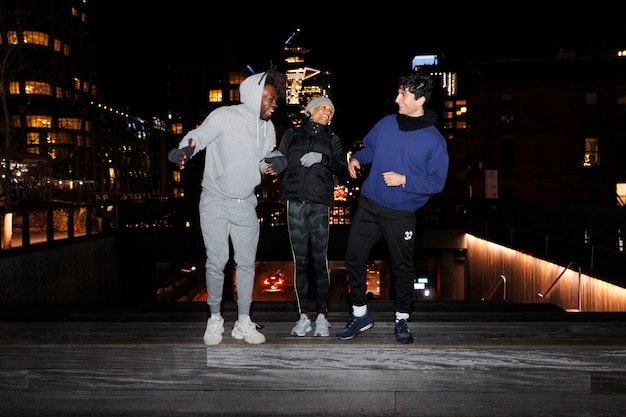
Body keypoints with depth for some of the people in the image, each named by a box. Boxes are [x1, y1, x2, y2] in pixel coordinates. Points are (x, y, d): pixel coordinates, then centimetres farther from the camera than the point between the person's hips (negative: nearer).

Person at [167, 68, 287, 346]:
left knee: (246, 263, 6)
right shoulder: (225, 116, -11)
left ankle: (243, 322, 18)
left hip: (245, 205, 5)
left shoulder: (268, 128, 9)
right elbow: (199, 135, -17)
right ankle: (215, 319, 17)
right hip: (215, 202, -5)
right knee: (217, 262, -3)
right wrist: (185, 149, -39)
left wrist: (267, 167, -3)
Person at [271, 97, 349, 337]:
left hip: (320, 202, 0)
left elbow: (343, 173, 9)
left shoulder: (332, 140, 18)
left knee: (320, 260, -5)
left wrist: (323, 159, -6)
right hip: (295, 200, 0)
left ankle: (322, 316, 3)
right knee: (300, 260, -1)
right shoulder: (292, 134, 19)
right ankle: (304, 316, 5)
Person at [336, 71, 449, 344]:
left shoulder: (434, 140, -11)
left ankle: (402, 321, 30)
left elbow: (437, 182, -9)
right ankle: (360, 315, 24)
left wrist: (404, 180, -21)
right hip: (369, 204, 4)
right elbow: (369, 147, 17)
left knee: (403, 268, 9)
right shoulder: (386, 123, 1)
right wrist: (357, 159, -3)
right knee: (354, 258, 6)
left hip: (401, 214, -4)